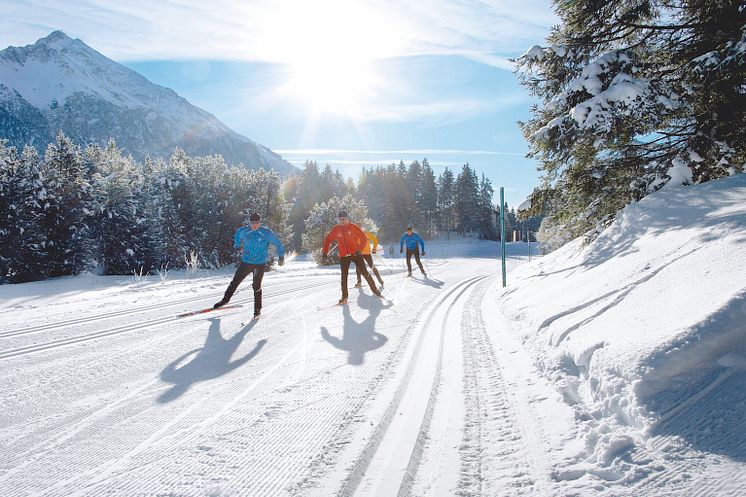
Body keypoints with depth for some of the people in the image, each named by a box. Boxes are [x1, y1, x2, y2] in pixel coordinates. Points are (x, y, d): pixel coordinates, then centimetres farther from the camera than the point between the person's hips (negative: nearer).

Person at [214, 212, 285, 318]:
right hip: (245, 262, 3)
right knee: (235, 282, 9)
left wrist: (281, 256, 4)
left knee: (256, 287, 0)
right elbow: (237, 233, 22)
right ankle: (225, 300, 27)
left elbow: (278, 243, 2)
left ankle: (258, 308, 14)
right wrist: (238, 246, 25)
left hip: (260, 264, -3)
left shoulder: (267, 233, -10)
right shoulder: (244, 231, -3)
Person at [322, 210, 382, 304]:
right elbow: (327, 240, 11)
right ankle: (344, 297, 6)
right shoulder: (335, 230, 2)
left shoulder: (353, 227, -5)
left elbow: (364, 239, -4)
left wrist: (359, 250, -16)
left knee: (364, 272, -1)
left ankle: (374, 290, 12)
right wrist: (325, 252, 0)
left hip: (355, 254, -2)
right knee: (344, 276, 0)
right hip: (343, 256, 2)